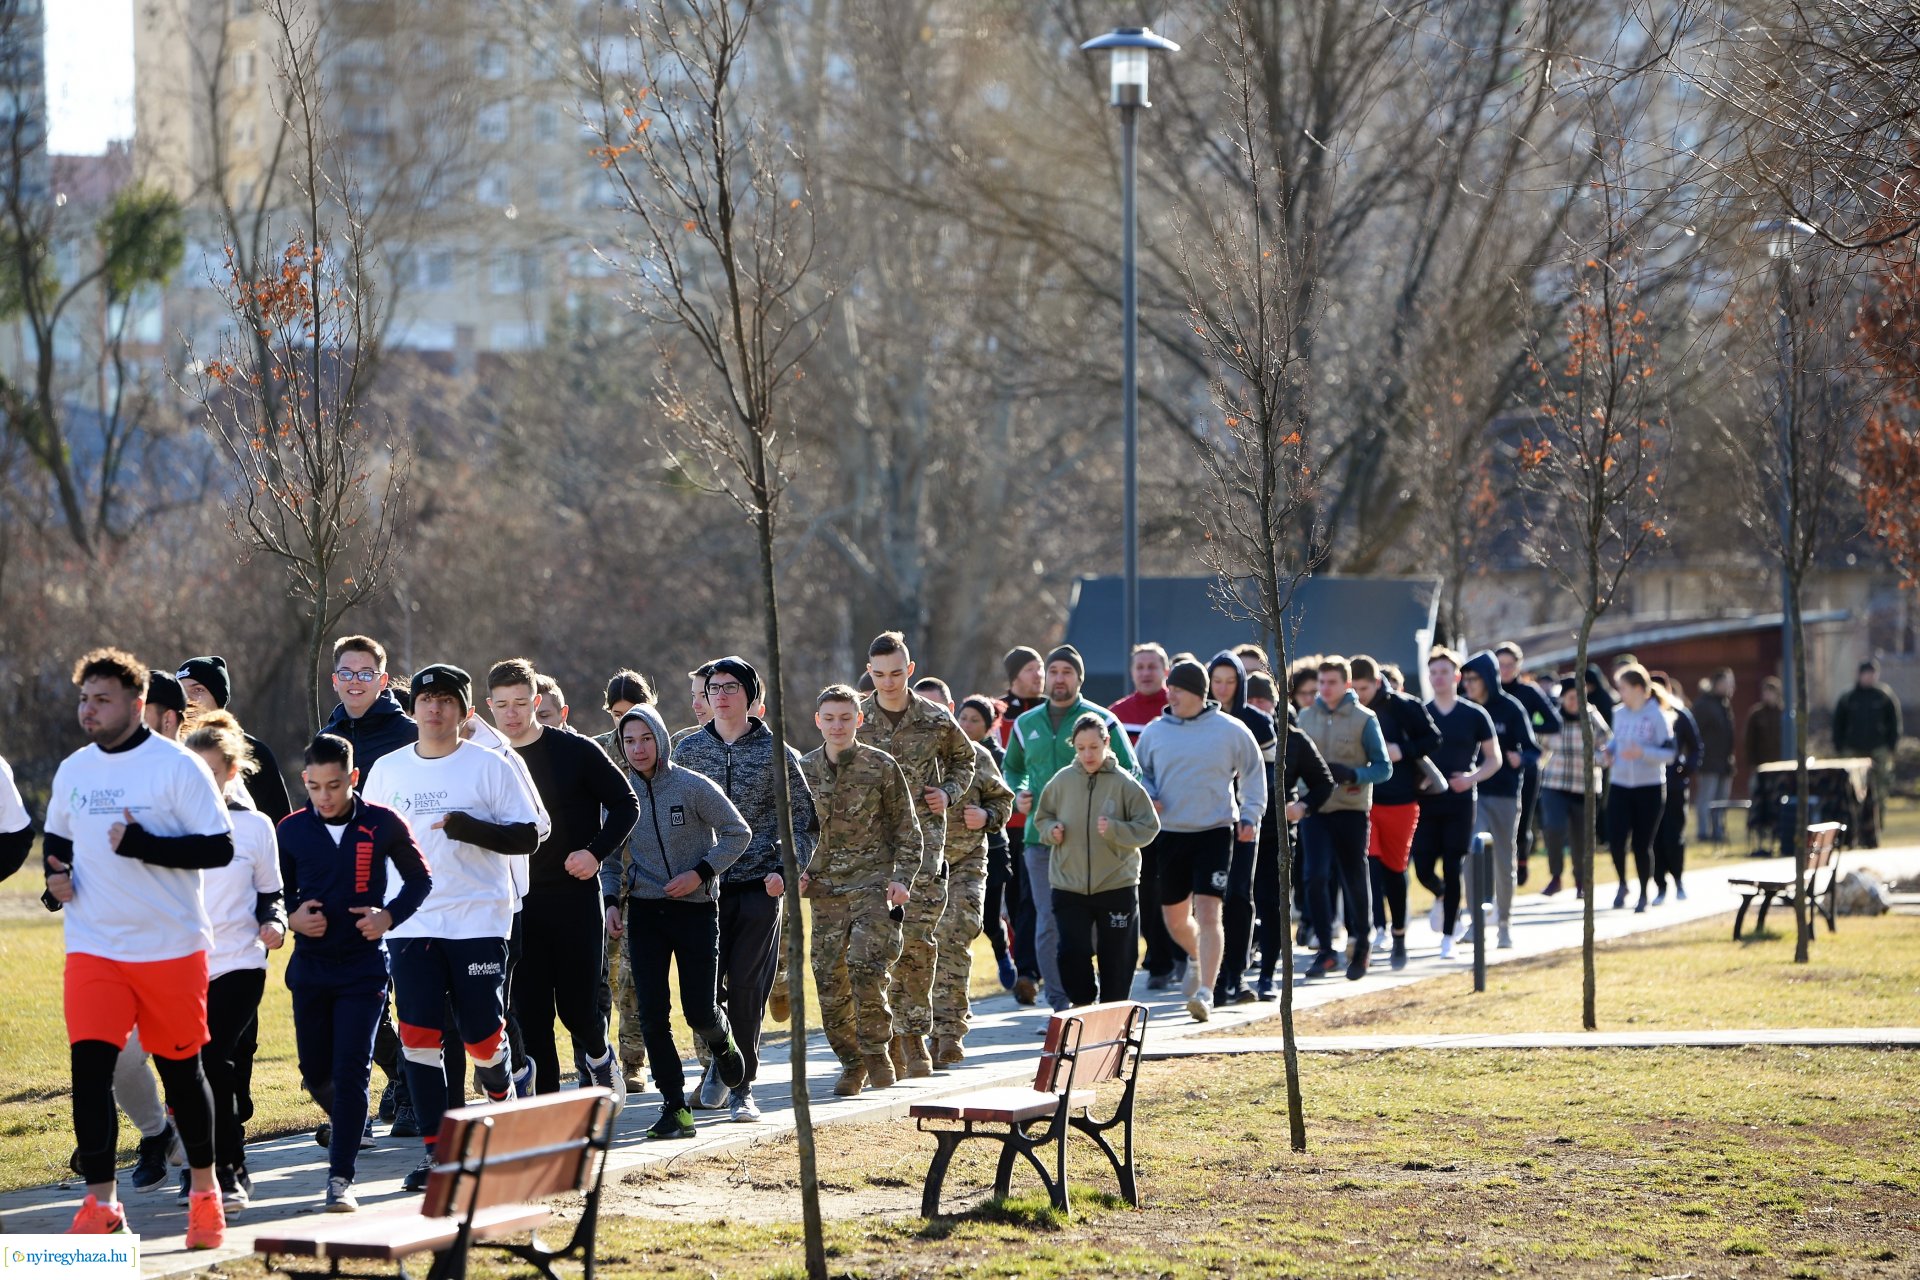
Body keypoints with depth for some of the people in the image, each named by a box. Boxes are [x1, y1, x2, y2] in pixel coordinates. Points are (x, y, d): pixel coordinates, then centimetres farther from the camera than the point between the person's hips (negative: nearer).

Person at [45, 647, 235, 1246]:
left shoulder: (177, 766, -8)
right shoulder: (72, 770, 8)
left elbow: (219, 848, -13)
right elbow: (55, 839, 24)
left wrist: (141, 844, -22)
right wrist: (55, 878, 3)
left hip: (171, 948, -3)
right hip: (93, 947, 3)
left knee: (181, 1068, 8)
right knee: (89, 1063, -12)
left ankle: (204, 1192, 26)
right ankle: (99, 1203, -10)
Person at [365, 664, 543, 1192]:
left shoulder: (489, 766, 0)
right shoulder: (387, 770, 11)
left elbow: (528, 837, -4)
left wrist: (469, 827, -19)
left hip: (478, 923, -3)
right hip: (410, 925, 3)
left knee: (482, 1038, -1)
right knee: (418, 1037, -5)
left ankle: (503, 1100, 31)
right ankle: (435, 1149, 0)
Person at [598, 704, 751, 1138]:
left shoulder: (694, 787, -9)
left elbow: (738, 833, -3)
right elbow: (612, 859, 13)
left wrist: (700, 873, -13)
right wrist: (611, 901, -2)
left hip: (696, 910, -3)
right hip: (644, 913, 3)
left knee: (699, 1011, -2)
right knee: (653, 1015, -7)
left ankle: (722, 1043, 35)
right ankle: (675, 1107, -1)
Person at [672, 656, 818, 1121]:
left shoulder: (775, 753, 3)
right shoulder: (689, 750, 8)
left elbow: (804, 819, 5)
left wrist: (787, 869, -9)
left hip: (759, 888, -2)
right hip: (704, 887, 2)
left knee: (747, 989, -3)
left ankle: (742, 1086, 7)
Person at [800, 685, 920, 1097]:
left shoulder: (881, 767, 0)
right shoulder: (803, 770, 9)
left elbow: (907, 828, 4)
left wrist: (902, 878, -6)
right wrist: (796, 871, 3)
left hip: (873, 883, -3)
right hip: (825, 889, 3)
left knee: (866, 967, -19)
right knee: (829, 979, 0)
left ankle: (876, 1051, -1)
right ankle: (851, 1062, 14)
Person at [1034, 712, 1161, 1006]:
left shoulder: (1124, 783, -6)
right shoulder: (1063, 780, 2)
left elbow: (1149, 827, -6)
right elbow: (1042, 817, 15)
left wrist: (1114, 829, -21)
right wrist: (1052, 830, -7)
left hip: (1117, 885, -1)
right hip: (1069, 885, 2)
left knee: (1116, 959, 6)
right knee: (1072, 953, -6)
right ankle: (1084, 1006, 13)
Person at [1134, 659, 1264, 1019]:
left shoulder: (1231, 730, -2)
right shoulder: (1154, 732, 5)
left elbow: (1253, 774, 9)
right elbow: (1139, 773, 17)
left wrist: (1250, 816, -1)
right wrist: (1147, 797, -3)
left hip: (1215, 831, -3)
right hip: (1170, 833, 4)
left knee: (1208, 912, -15)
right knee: (1175, 919, 11)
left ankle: (1205, 992, -16)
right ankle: (1199, 959, 42)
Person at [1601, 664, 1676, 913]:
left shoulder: (1657, 716, -8)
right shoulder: (1619, 713, 8)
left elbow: (1669, 753, -10)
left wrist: (1643, 753, -25)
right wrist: (1609, 751, 2)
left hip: (1650, 789, -4)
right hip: (1620, 787, 4)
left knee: (1642, 844, 1)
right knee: (1615, 838, -9)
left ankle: (1643, 895, 18)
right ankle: (1622, 884, 16)